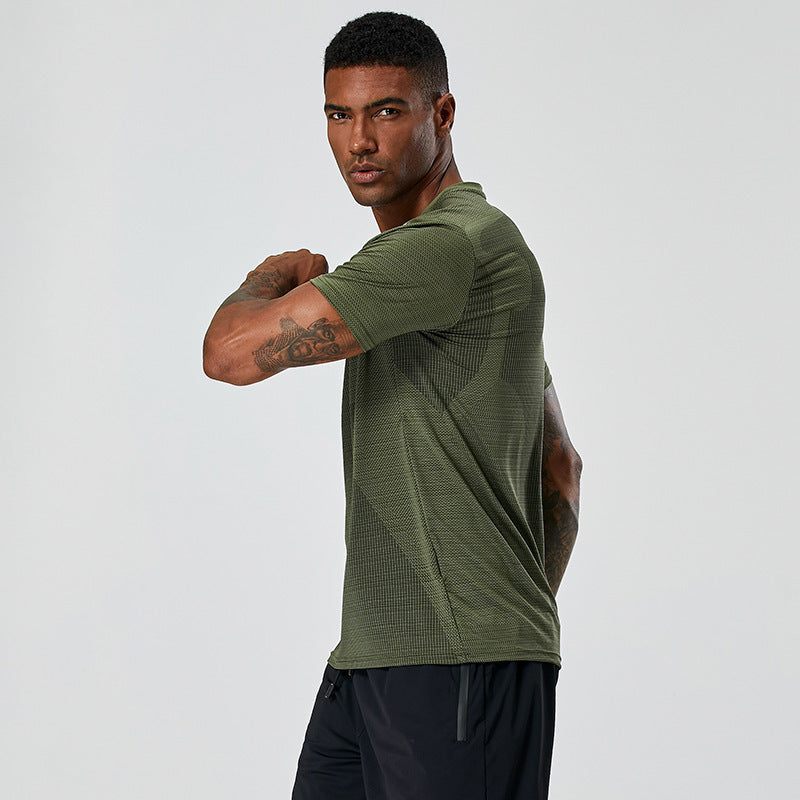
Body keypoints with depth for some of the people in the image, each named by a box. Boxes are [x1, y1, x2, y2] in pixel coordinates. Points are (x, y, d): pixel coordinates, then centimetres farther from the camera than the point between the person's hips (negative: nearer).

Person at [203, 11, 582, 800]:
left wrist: (274, 279, 3)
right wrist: (525, 606, 20)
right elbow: (560, 467, 26)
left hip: (457, 670, -10)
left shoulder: (454, 246, -15)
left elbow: (234, 351, -19)